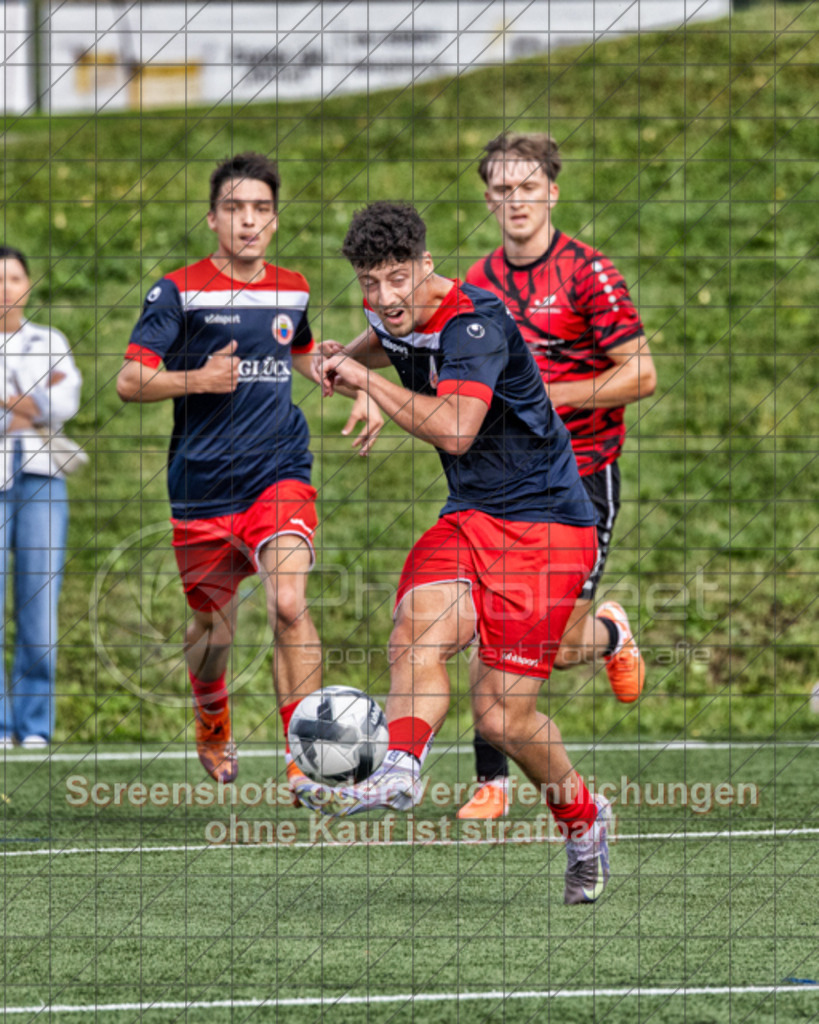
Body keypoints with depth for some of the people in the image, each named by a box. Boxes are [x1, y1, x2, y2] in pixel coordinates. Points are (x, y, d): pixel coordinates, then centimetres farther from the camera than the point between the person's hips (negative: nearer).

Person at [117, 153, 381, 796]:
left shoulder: (292, 289, 9)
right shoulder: (179, 291, -4)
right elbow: (129, 381, -7)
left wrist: (357, 394, 16)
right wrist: (198, 380, -23)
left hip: (279, 471, 1)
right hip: (202, 483, -1)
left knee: (289, 602, -23)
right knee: (212, 626, 12)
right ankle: (213, 730, 45)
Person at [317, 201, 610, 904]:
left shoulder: (475, 325, -20)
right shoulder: (399, 318, 7)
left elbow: (455, 430, -34)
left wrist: (366, 379, -25)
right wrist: (344, 357, 22)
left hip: (545, 526, -7)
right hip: (469, 520, 7)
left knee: (502, 717, -10)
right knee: (418, 625, -28)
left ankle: (582, 818, 17)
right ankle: (400, 767, -51)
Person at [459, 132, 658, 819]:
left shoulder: (587, 273, -9)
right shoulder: (479, 282, 8)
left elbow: (641, 374, -12)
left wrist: (556, 395, -18)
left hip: (581, 476, -4)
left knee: (555, 647, -6)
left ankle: (610, 633, 30)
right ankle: (492, 784, 0)